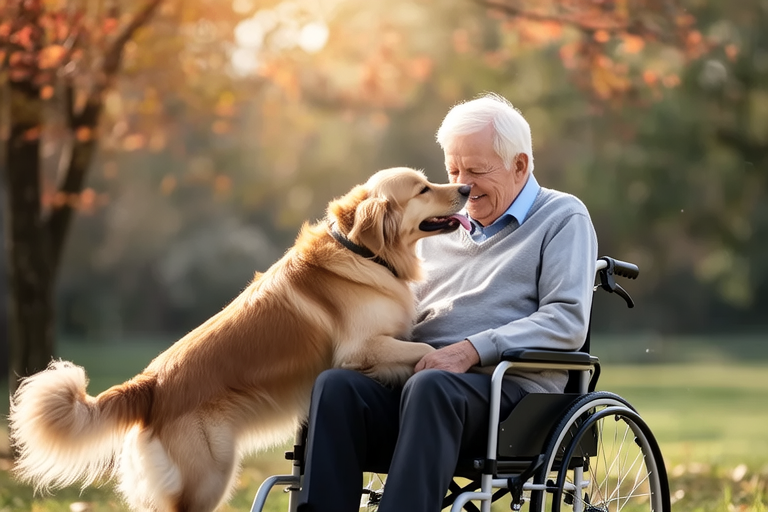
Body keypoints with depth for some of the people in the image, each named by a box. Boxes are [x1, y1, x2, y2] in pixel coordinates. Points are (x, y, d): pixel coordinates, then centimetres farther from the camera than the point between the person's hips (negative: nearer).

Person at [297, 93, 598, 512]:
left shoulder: (562, 218, 10)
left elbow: (568, 320, -5)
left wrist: (473, 350, -15)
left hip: (508, 388, -5)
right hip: (415, 375, 5)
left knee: (430, 387, -39)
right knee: (336, 385, -27)